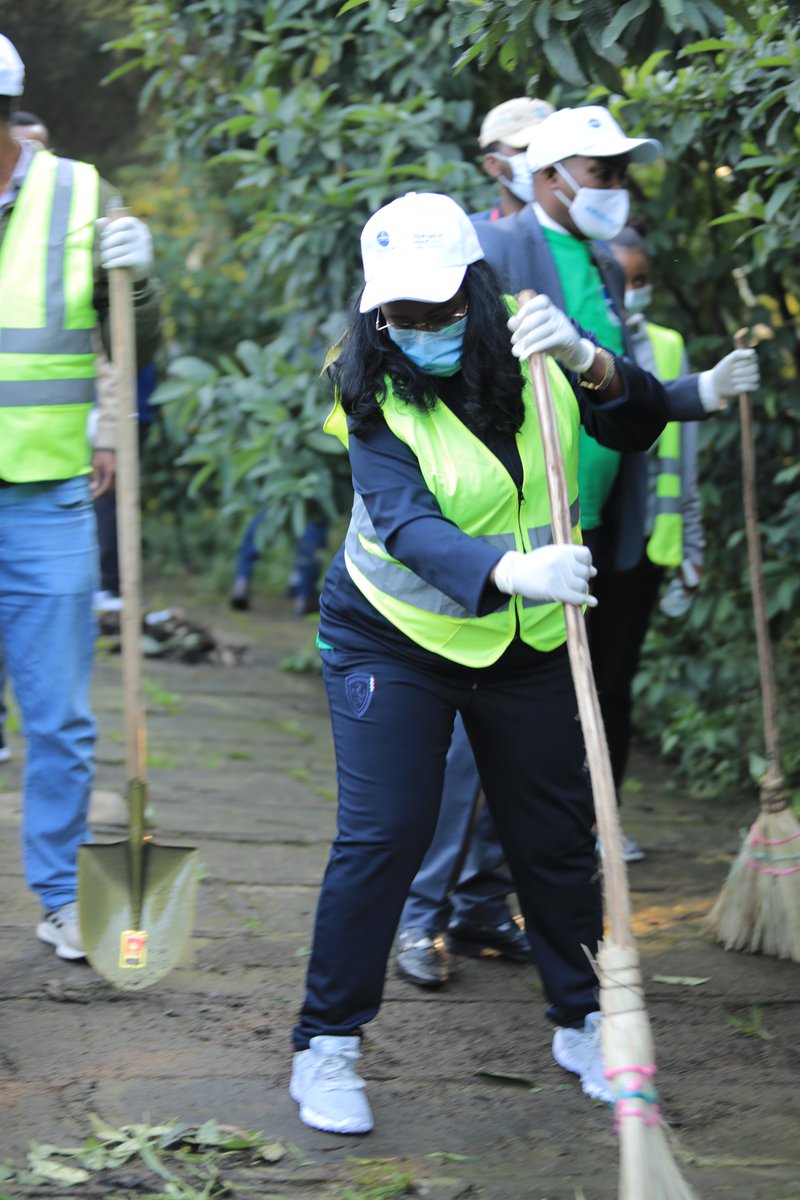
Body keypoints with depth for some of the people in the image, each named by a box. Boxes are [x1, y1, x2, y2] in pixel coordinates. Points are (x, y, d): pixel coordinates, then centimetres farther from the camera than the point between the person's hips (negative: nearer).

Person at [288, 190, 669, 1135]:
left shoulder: (529, 359, -8)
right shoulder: (377, 398, -18)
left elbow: (639, 426, -15)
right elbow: (408, 525, -32)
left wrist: (586, 363, -36)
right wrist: (511, 571, -50)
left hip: (529, 643, 3)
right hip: (394, 637, -3)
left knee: (555, 837, 9)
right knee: (381, 837, -10)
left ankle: (582, 1024, 28)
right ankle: (325, 1048, 2)